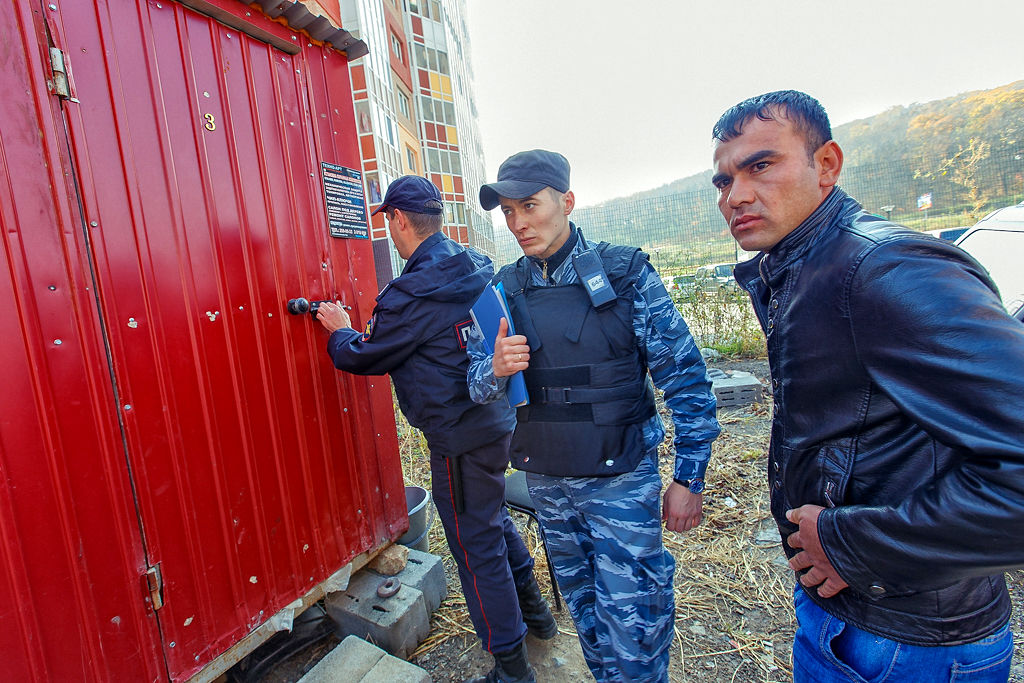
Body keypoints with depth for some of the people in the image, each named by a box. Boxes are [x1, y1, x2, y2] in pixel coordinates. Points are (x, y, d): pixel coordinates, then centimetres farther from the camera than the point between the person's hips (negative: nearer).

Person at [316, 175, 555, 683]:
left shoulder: (413, 293, -22)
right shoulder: (472, 269, 5)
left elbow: (365, 358, -9)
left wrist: (340, 332, 12)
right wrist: (374, 328, 21)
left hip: (461, 437, -9)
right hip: (495, 418, 9)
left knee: (476, 545, 8)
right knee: (491, 517, 27)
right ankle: (532, 608, 47)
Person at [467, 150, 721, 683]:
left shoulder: (625, 273, -11)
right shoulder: (504, 290, 0)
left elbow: (686, 378, -8)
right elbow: (477, 387, 3)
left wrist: (689, 478, -9)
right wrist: (495, 370, -20)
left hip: (622, 480, -4)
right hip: (545, 481, 4)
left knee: (632, 631, 8)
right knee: (585, 614, 23)